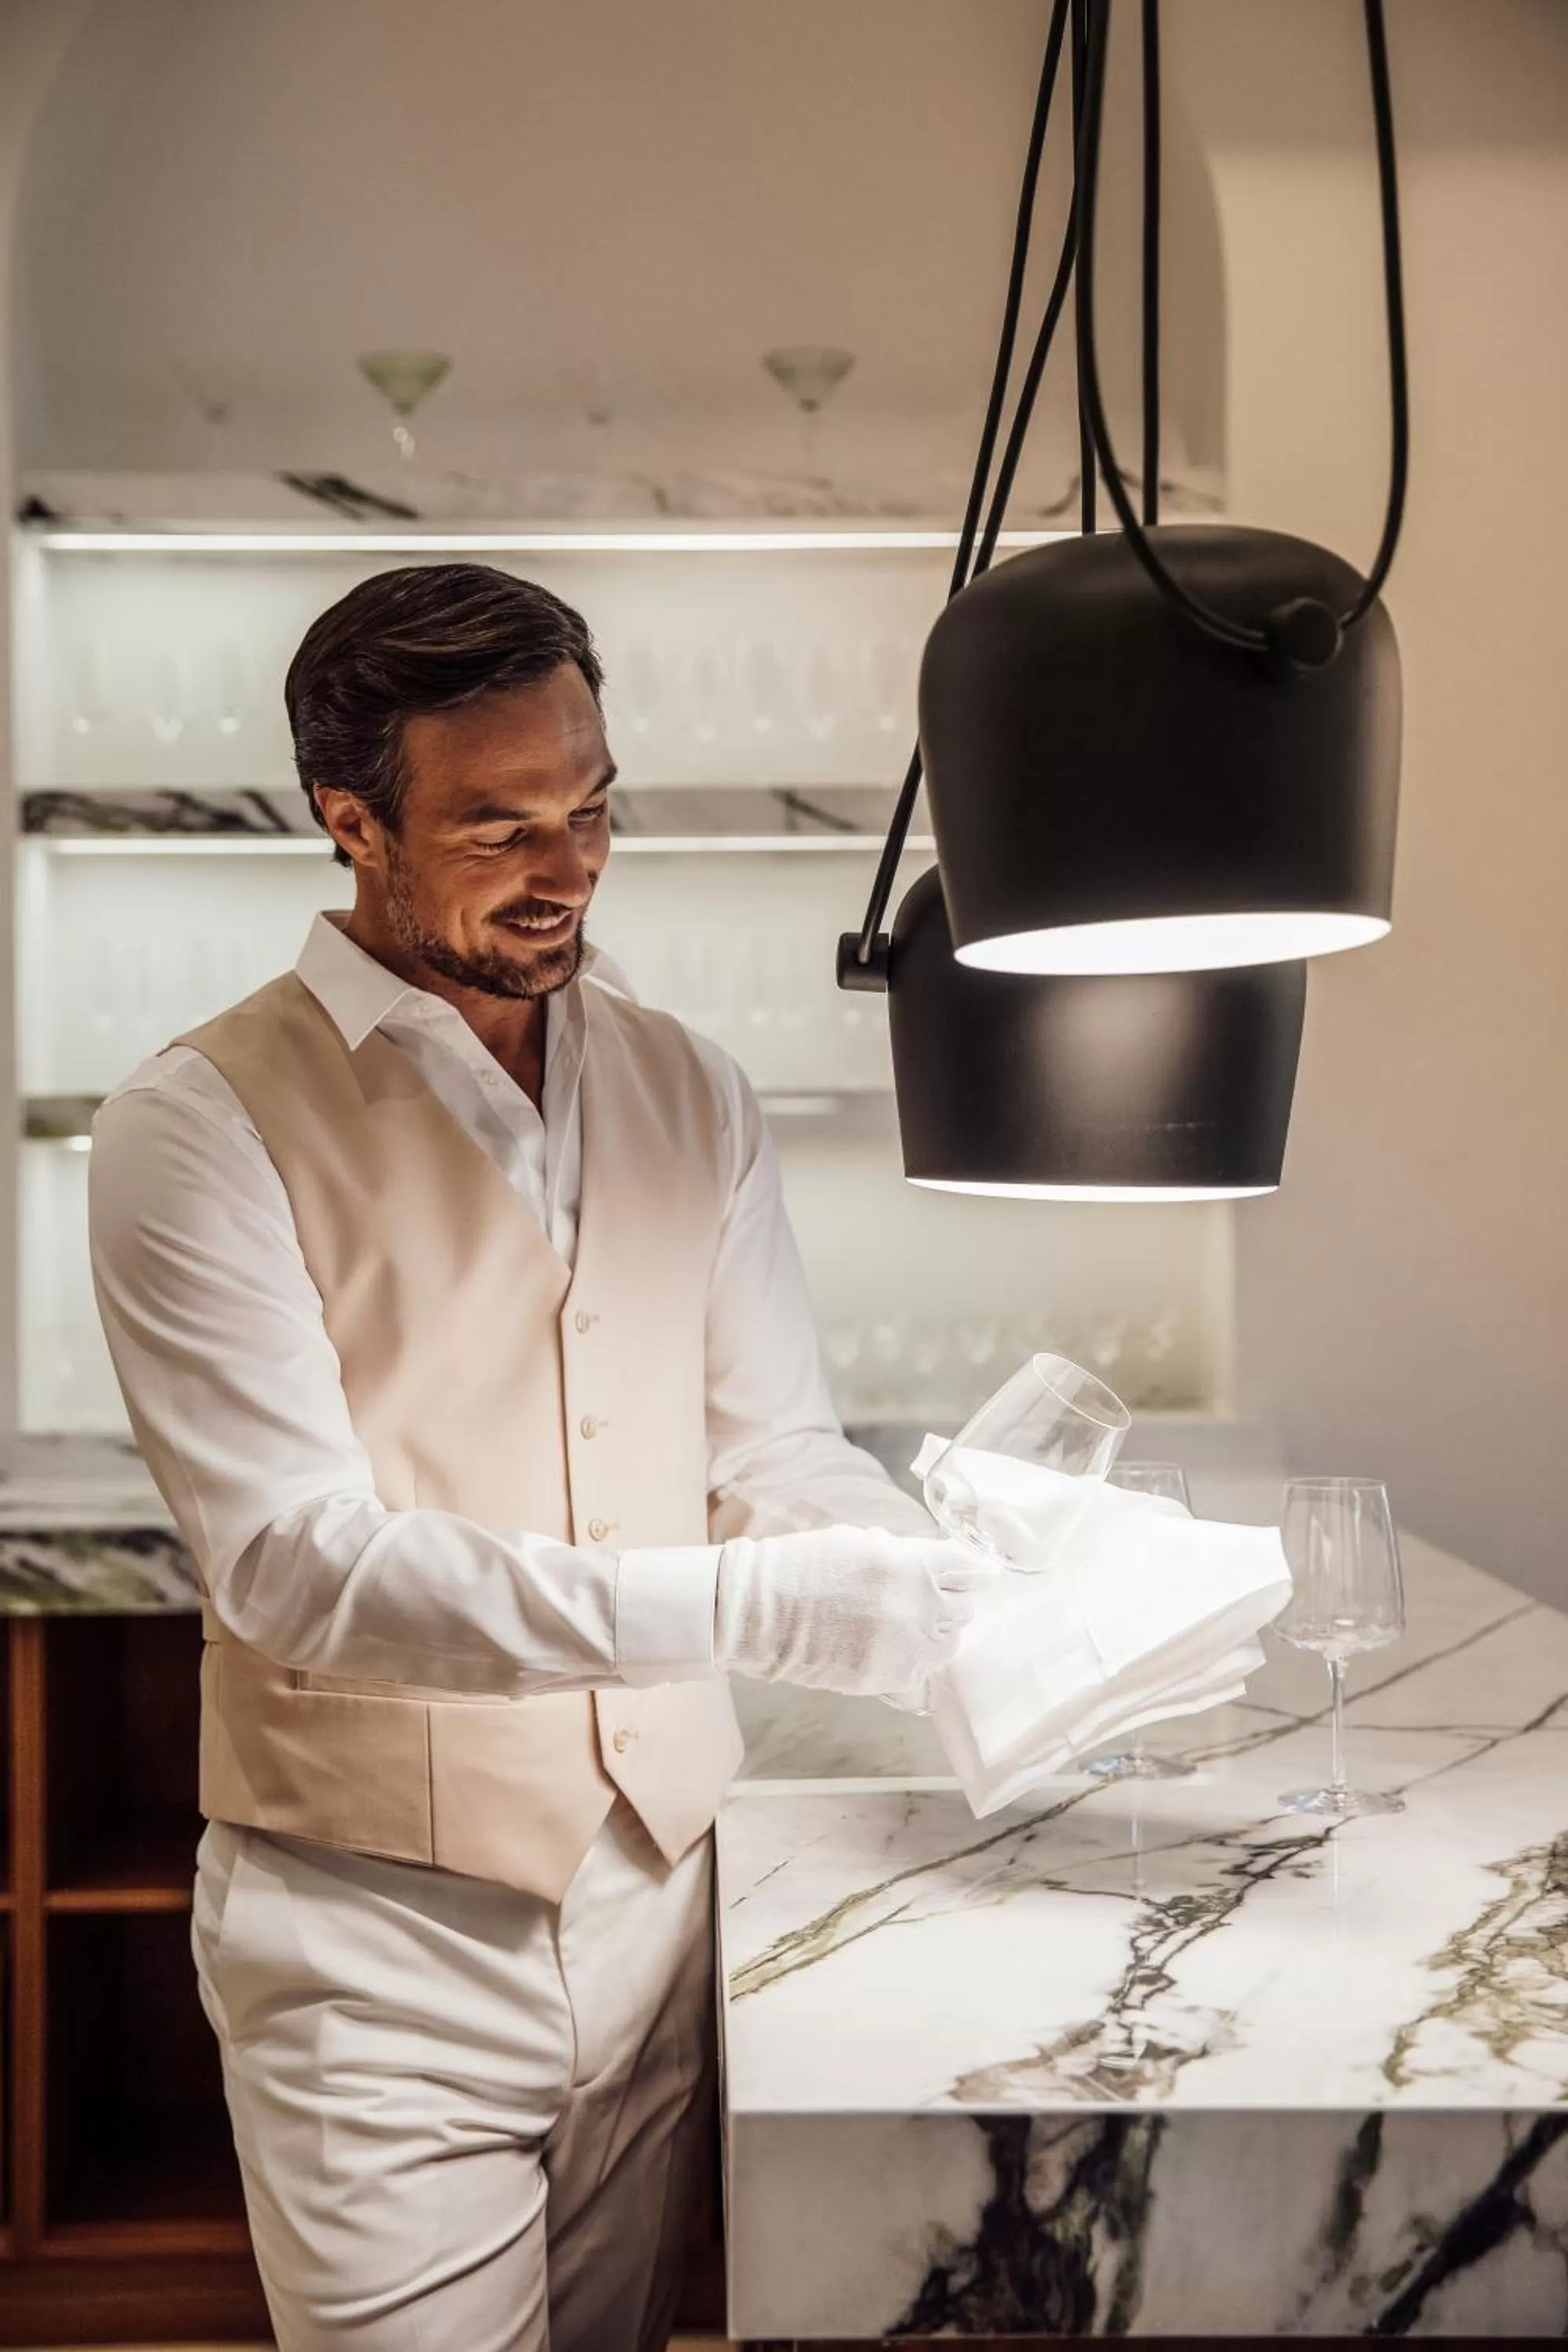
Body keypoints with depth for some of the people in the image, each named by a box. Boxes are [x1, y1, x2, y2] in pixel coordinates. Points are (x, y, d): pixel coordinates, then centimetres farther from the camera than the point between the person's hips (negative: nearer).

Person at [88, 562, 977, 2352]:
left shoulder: (683, 1092, 6)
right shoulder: (206, 1124, -11)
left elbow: (779, 1448, 6)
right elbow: (298, 1562, -20)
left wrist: (963, 1592, -15)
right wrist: (737, 1609, -28)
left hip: (657, 1895, 5)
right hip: (384, 1941, -4)